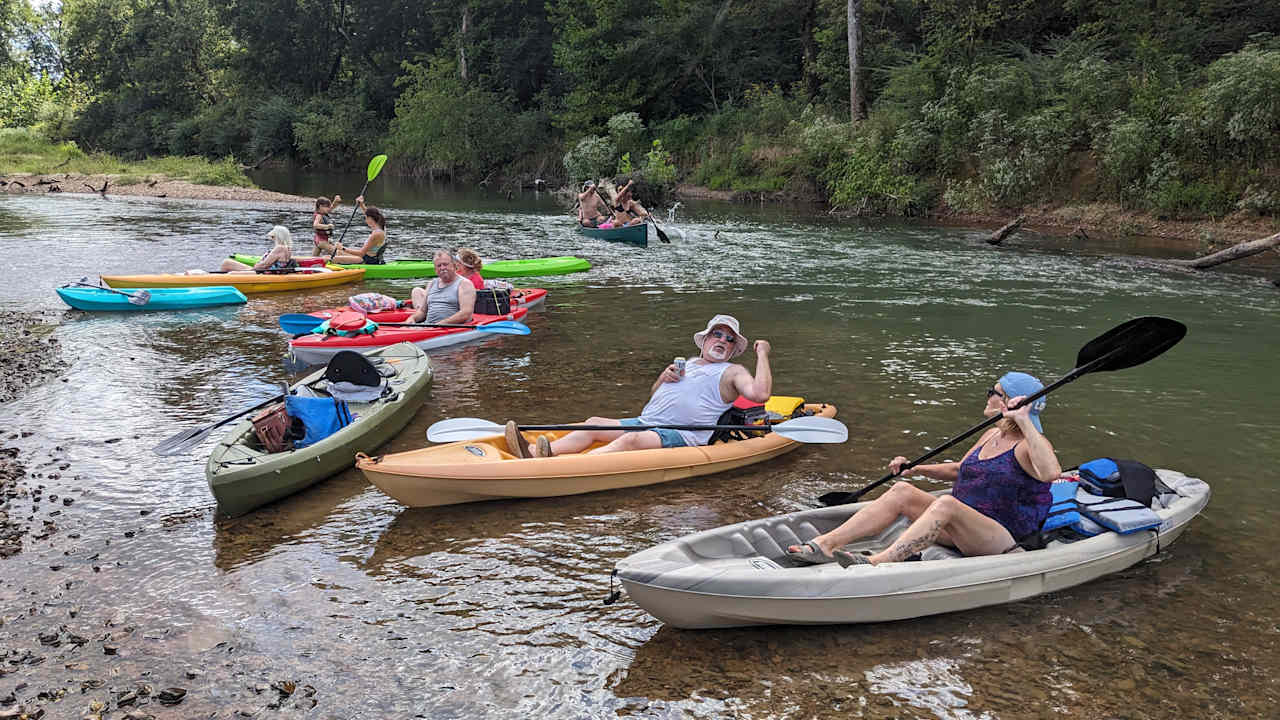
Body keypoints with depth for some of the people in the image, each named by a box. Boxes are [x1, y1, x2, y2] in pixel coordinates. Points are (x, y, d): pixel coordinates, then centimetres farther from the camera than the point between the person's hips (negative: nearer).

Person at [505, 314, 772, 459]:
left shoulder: (732, 372, 9)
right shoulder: (686, 364, 30)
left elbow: (760, 394, -11)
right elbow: (653, 395, 32)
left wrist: (762, 354, -3)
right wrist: (663, 377, 11)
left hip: (681, 436, -7)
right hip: (645, 423, 8)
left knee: (631, 439, -35)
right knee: (594, 424, -13)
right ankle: (535, 455, -32)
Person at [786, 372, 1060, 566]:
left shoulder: (1029, 444, -9)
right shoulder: (992, 435, 17)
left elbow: (1050, 472, -33)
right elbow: (960, 470, 28)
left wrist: (1024, 422, -30)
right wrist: (918, 469, 12)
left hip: (1002, 540, -8)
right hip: (961, 530, 8)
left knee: (946, 503, -35)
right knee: (902, 491, -12)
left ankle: (876, 563, -50)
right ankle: (824, 544, -27)